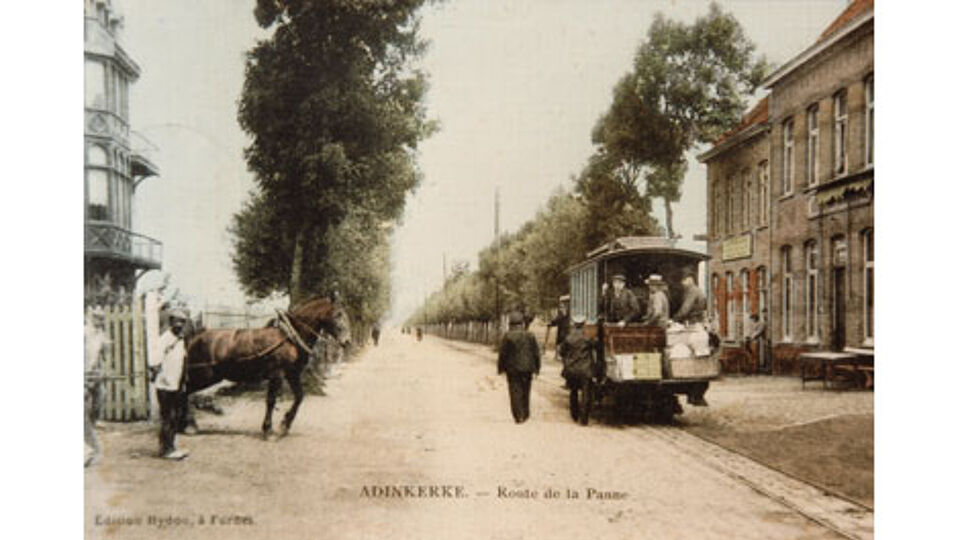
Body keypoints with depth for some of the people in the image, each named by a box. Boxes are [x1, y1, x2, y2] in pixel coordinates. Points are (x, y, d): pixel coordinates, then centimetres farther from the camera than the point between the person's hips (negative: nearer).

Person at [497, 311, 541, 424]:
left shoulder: (507, 336, -10)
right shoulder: (530, 336, 0)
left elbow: (503, 354, -8)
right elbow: (536, 353, 4)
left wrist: (500, 368, 3)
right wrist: (536, 368, 14)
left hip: (513, 369, -3)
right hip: (527, 368, 3)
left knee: (515, 392, 2)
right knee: (525, 391, 16)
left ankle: (518, 416, -2)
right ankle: (525, 414, 25)